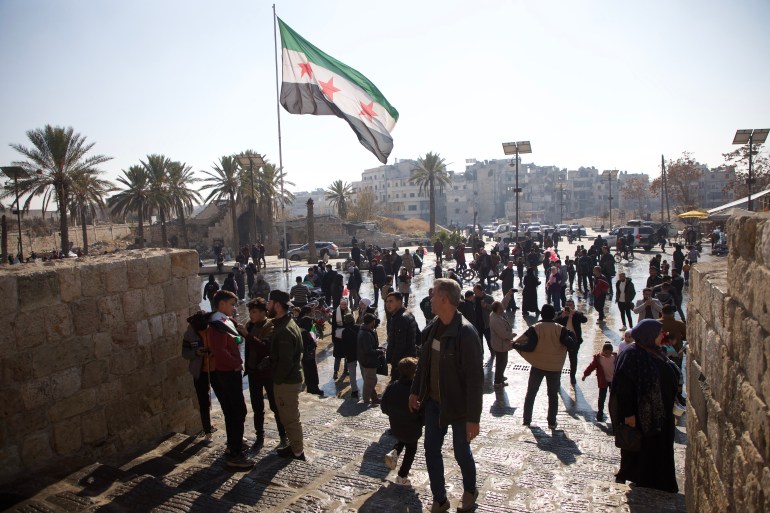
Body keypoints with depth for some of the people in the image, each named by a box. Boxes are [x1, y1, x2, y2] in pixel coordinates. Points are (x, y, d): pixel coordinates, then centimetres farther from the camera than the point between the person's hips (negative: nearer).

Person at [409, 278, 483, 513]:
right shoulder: (432, 328, -2)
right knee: (431, 450, 13)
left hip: (457, 405, -6)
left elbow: (475, 379, -23)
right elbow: (423, 361, 11)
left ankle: (470, 491, 43)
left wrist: (473, 418, -20)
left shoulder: (465, 333, -24)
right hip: (433, 401, 6)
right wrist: (415, 391, 13)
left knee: (461, 452, 14)